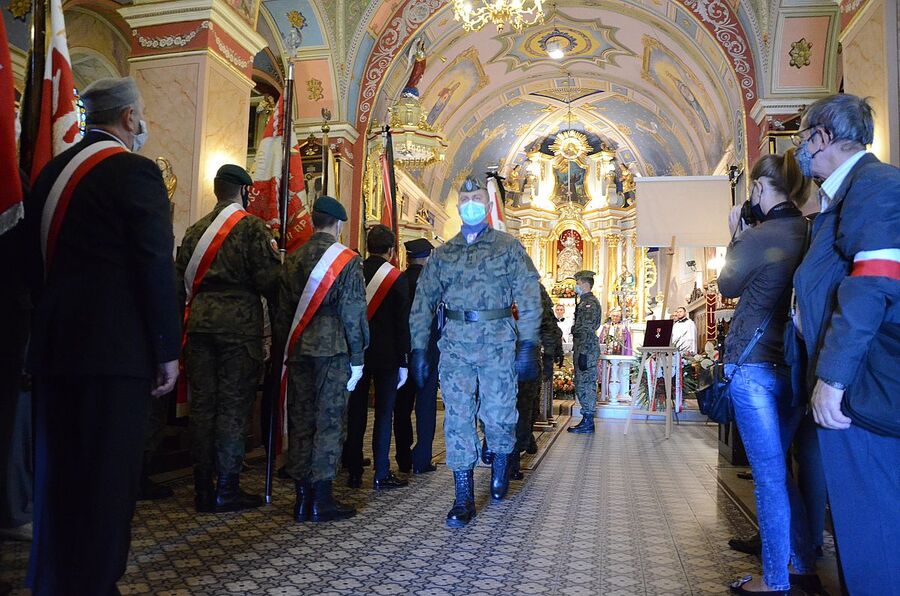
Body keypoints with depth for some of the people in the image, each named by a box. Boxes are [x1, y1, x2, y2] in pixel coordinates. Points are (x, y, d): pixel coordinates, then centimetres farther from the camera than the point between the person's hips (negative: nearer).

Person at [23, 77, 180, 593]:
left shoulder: (52, 171, 13)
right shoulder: (135, 171, -10)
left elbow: (39, 258, 16)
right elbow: (157, 267, -15)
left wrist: (48, 335, 21)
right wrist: (168, 350, -10)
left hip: (54, 346, 8)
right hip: (116, 349, -8)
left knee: (57, 472, 17)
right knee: (108, 475, 1)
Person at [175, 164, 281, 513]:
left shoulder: (196, 229, 14)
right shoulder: (252, 227, -4)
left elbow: (180, 280, 14)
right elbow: (269, 278, -11)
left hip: (199, 324, 6)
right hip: (239, 326, -5)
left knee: (202, 404, 8)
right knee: (233, 406, 0)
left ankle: (203, 489, 16)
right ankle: (226, 488, 6)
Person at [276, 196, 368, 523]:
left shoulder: (293, 259, 10)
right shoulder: (347, 260, -6)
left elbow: (282, 311, 12)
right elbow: (353, 314, -8)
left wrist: (287, 348, 18)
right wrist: (357, 358, -3)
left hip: (298, 349, 5)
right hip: (332, 350, -5)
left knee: (300, 421, 10)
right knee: (329, 422, 1)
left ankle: (302, 497, 18)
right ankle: (321, 499, 5)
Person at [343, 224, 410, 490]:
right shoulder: (397, 278, -7)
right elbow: (402, 323, -7)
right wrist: (403, 362, -2)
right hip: (386, 355, -3)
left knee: (356, 412, 9)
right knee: (384, 413, 3)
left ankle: (354, 472, 16)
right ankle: (382, 474, 7)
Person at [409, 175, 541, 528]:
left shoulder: (508, 247, 4)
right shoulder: (443, 254, 12)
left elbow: (529, 297, -2)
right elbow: (423, 303, 11)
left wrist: (528, 345, -10)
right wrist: (418, 349, 4)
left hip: (498, 343, -2)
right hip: (455, 345, 2)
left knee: (498, 414, 6)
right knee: (457, 418, 0)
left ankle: (500, 467, 37)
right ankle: (464, 499, 8)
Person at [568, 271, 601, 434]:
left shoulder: (590, 303, -14)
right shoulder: (585, 302, 18)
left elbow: (587, 330, -20)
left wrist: (582, 353, -23)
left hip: (586, 349, -10)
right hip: (582, 349, 10)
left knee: (585, 385, -6)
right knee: (583, 385, 13)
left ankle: (587, 423, 0)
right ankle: (587, 421, 19)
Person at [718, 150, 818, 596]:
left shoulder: (757, 237, -15)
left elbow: (728, 286, 1)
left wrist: (736, 237, 9)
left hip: (753, 362, -7)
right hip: (794, 362, 7)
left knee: (768, 473, 0)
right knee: (778, 466, 19)